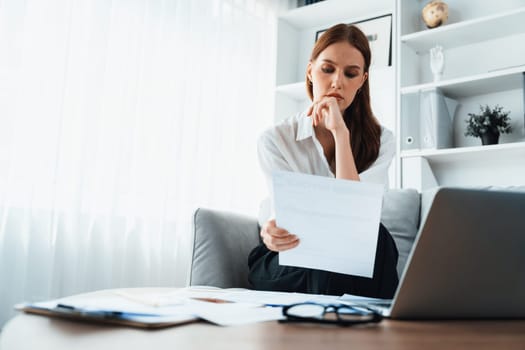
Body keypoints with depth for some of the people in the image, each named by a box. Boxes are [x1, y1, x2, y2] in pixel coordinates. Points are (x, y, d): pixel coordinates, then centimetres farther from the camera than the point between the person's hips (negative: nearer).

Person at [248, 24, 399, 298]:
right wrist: (274, 232, -43)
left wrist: (340, 132, -24)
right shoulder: (275, 140, -8)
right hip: (284, 265, -2)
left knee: (374, 238, -31)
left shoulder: (381, 141, -3)